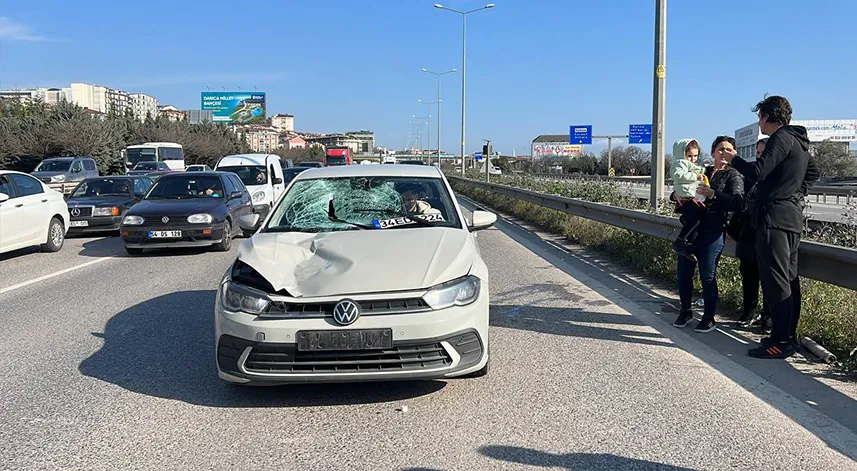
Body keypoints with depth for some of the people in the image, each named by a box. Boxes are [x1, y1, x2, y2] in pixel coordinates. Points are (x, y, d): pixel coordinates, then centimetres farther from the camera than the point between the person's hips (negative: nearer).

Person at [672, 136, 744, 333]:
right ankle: (686, 311, 22)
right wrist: (676, 195, -2)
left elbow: (737, 202, -13)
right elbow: (679, 192, 21)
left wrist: (713, 194, -25)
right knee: (684, 272, 5)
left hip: (712, 231, -5)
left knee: (707, 275, -4)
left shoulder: (733, 176, 3)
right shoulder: (702, 172, 17)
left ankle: (709, 318, 8)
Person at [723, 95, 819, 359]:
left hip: (775, 217, -10)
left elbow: (757, 173, -19)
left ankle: (781, 342, -8)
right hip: (792, 217, 10)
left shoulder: (781, 138, -11)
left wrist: (734, 159, -3)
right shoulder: (798, 142, 20)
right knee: (789, 279, 13)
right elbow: (812, 172, 34)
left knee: (775, 280, -9)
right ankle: (789, 336, 20)